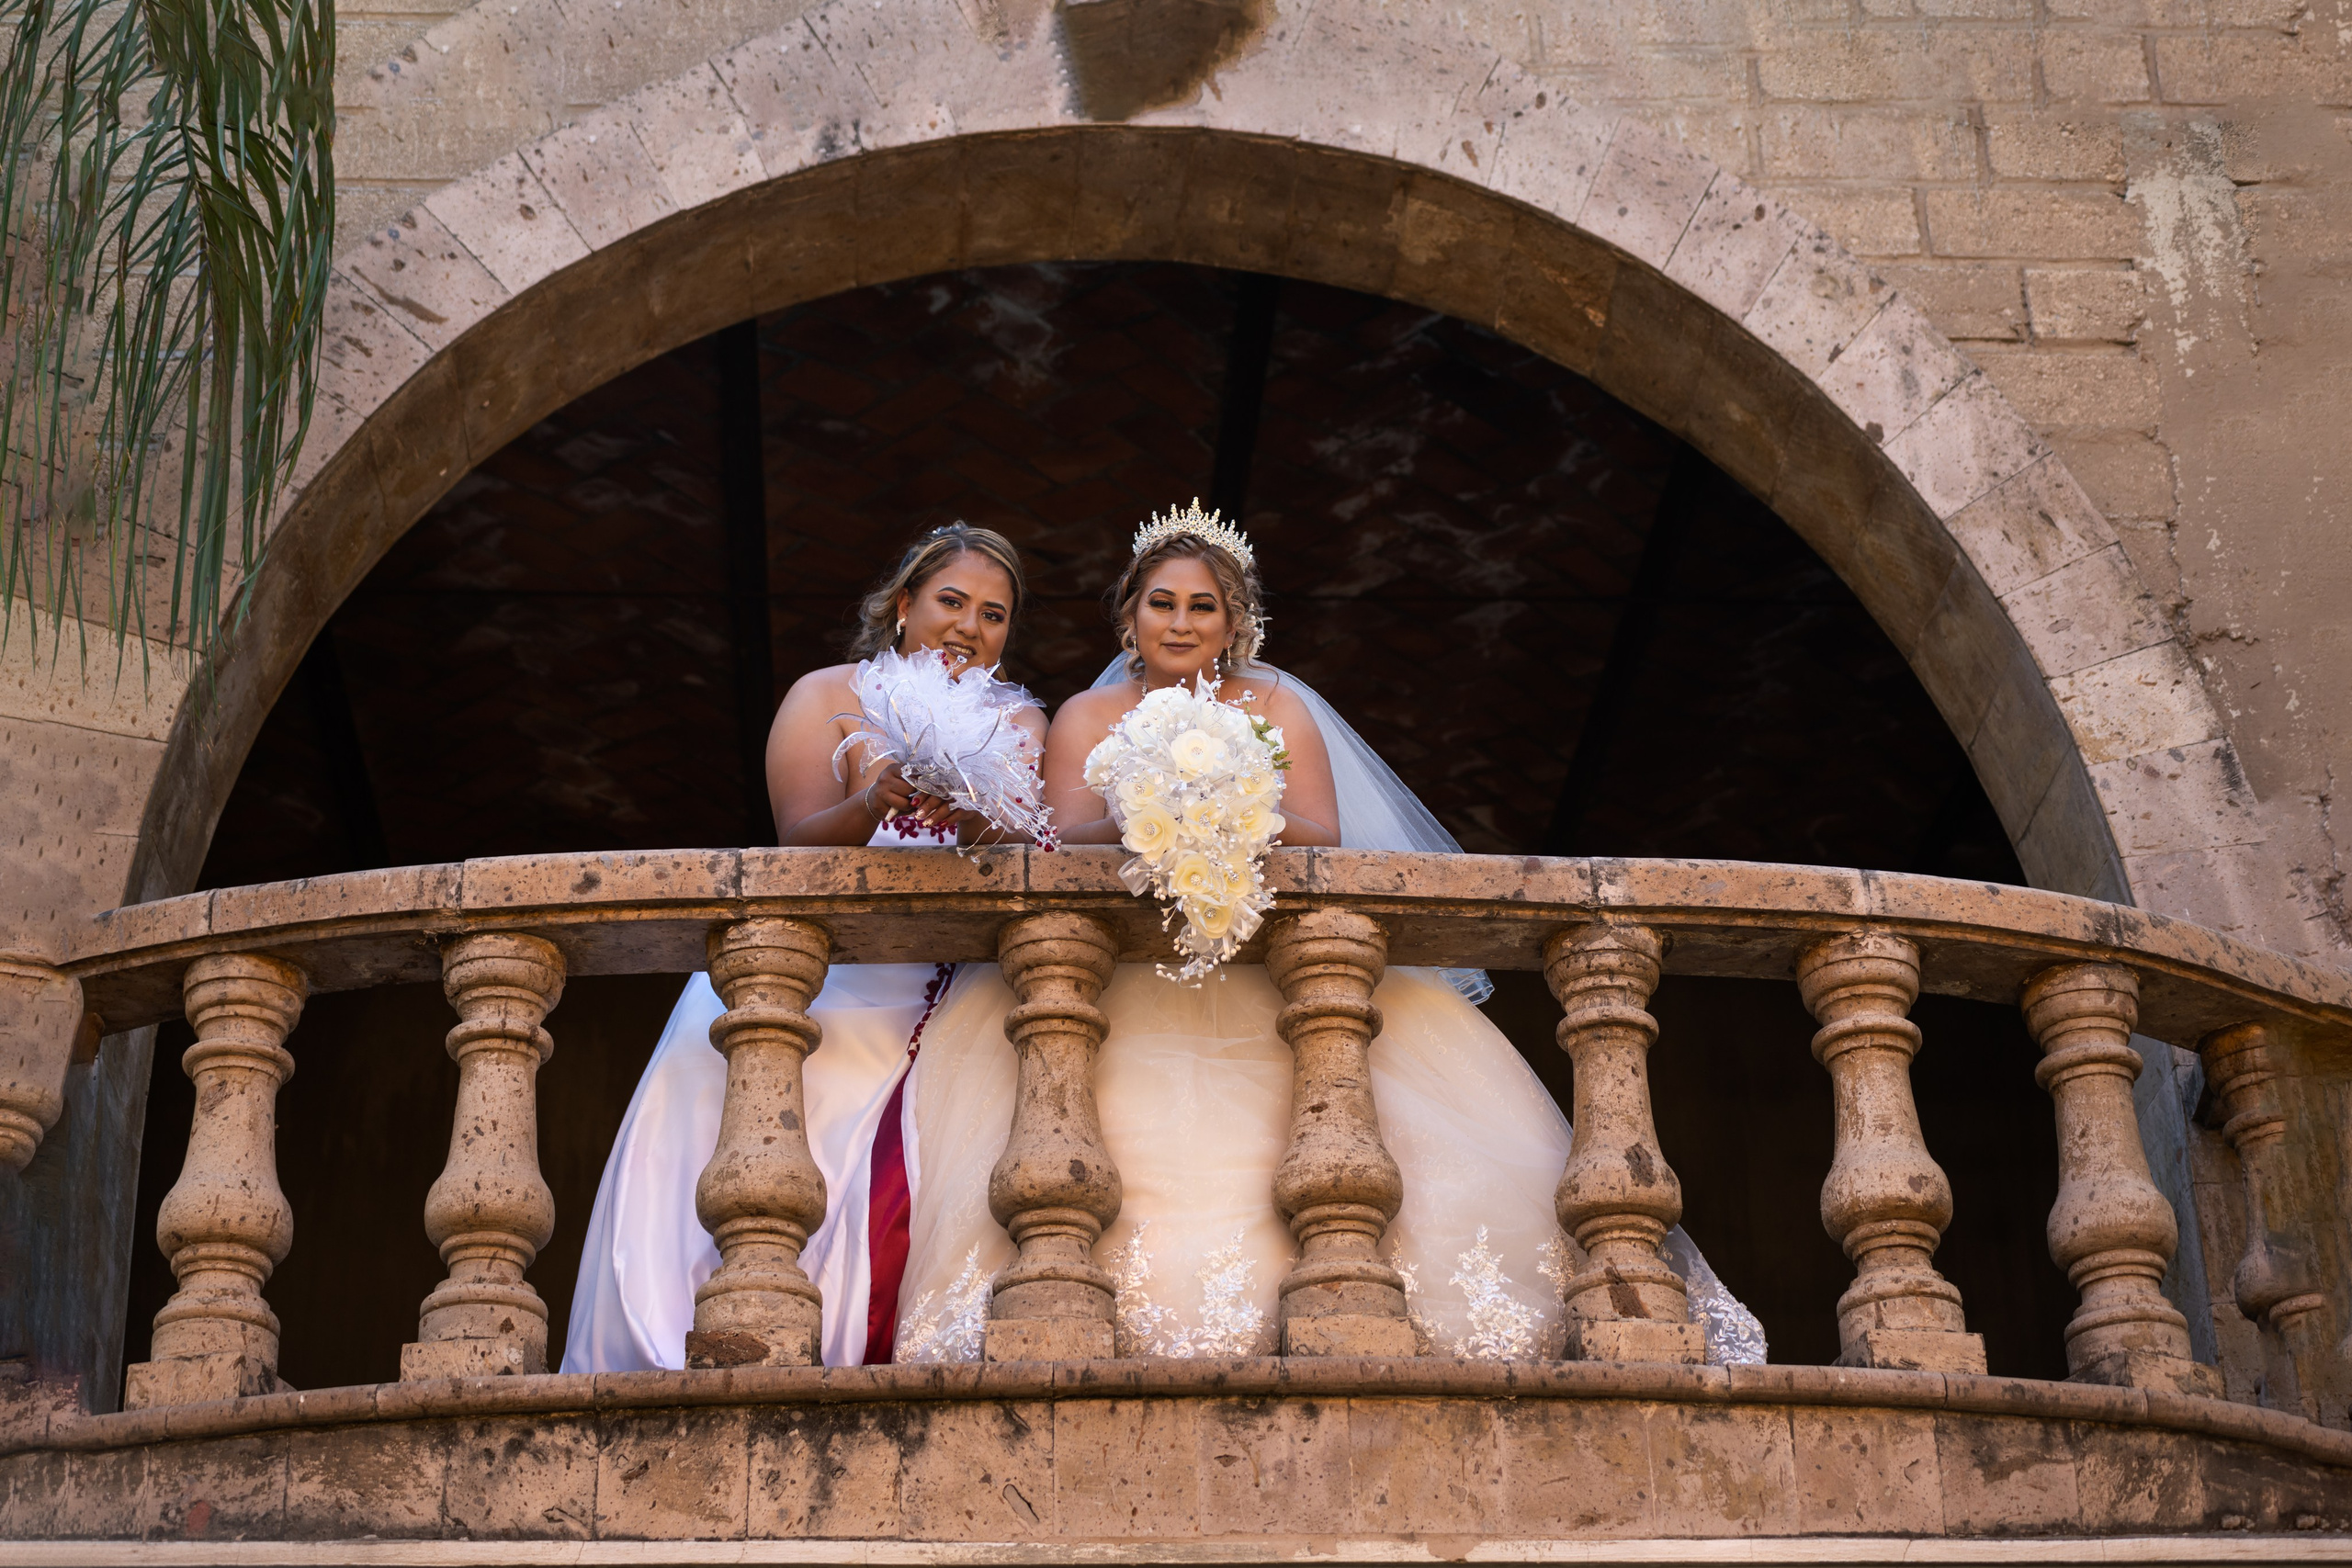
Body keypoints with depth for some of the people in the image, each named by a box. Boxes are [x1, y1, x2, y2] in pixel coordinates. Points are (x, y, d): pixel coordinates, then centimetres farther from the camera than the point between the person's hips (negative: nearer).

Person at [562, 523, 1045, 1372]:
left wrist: (974, 815, -29)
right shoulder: (825, 698, 5)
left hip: (923, 1007, 1)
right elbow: (801, 847, -9)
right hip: (813, 977, -1)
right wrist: (874, 804, -30)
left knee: (886, 1188, -22)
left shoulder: (1020, 726, 11)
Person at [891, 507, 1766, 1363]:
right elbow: (1064, 842, -3)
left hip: (1267, 978, 1)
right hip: (1123, 987, -1)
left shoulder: (1278, 710, 14)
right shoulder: (1085, 719, 13)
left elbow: (1326, 842, 0)